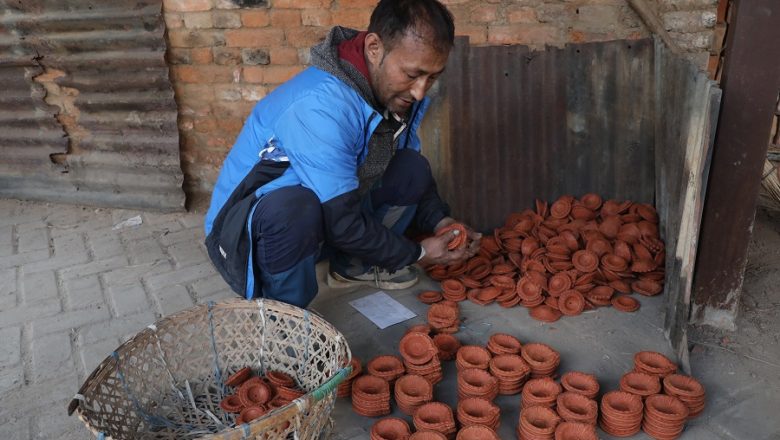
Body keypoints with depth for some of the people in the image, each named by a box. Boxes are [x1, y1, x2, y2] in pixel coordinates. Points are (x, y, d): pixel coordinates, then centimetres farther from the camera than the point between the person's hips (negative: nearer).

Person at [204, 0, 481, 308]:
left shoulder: (396, 91, -6)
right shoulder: (320, 106, -33)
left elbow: (411, 179, 7)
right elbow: (341, 223, -31)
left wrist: (440, 221, -10)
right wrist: (415, 254, -19)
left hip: (326, 217, 8)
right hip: (245, 230, -7)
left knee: (413, 169, -4)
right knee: (294, 207, -40)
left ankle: (352, 266, 12)